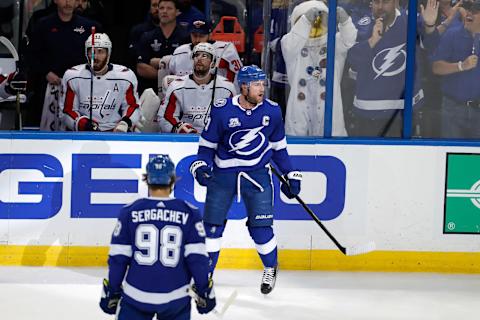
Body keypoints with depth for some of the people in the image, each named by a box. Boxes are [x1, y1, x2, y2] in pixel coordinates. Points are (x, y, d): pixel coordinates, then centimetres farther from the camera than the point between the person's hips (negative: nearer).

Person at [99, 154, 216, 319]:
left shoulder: (129, 212, -3)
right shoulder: (189, 213, -4)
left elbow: (118, 258, -2)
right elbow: (197, 258, -5)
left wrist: (111, 292, 8)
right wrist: (205, 292, 6)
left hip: (136, 296, 0)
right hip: (176, 298, 0)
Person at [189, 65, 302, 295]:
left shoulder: (272, 111, -1)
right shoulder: (222, 110, -10)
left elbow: (278, 146, 11)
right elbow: (207, 143, -1)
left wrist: (290, 174, 10)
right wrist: (201, 166, -17)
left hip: (257, 173, 1)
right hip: (223, 173, 0)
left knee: (260, 226, -5)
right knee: (212, 224, 1)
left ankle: (270, 268, 21)